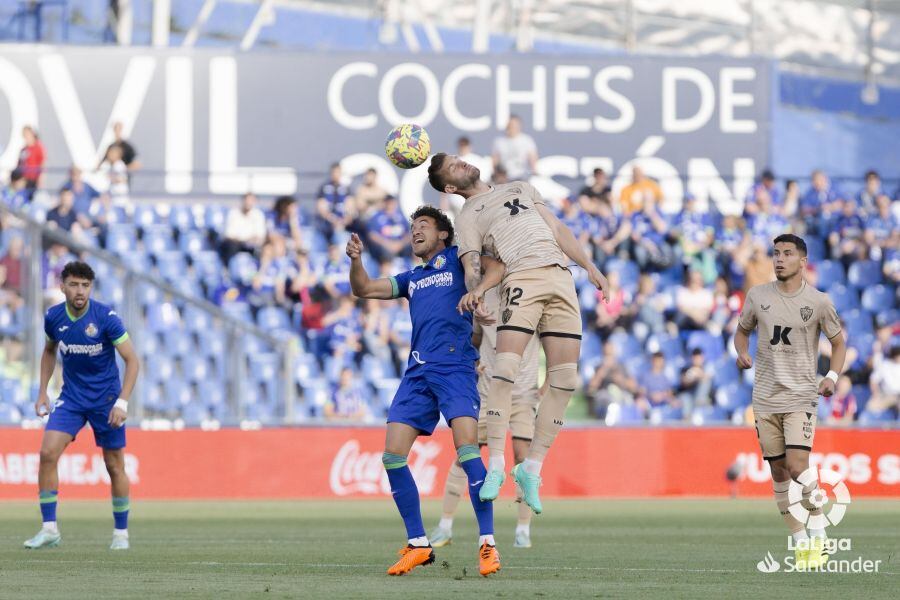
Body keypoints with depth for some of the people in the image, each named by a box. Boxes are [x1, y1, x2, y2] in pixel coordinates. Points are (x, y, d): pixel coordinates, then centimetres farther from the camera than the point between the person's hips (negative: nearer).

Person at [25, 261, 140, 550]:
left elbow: (132, 360, -13)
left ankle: (121, 532, 18)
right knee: (48, 453, -15)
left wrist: (122, 402, -21)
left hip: (106, 399, -3)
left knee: (115, 466, 2)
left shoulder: (106, 317, -17)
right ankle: (49, 529, -9)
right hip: (71, 397, 3)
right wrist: (42, 391, 9)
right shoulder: (53, 317, -5)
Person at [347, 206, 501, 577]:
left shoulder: (457, 258, 11)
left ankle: (488, 545, -18)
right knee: (392, 456, -4)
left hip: (455, 366, -6)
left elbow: (495, 267, -5)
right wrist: (355, 261, 5)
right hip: (418, 372, 6)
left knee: (466, 451, -20)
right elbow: (363, 289, 24)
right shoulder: (412, 279, 27)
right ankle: (418, 545, 5)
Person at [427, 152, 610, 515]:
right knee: (506, 367, -24)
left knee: (564, 379, -5)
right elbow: (472, 267, 1)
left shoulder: (519, 188, 29)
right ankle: (496, 465, -21)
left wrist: (589, 266, 15)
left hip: (561, 278, 4)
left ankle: (532, 469, 1)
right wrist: (475, 289, -21)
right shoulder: (468, 217, 14)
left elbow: (558, 230, 26)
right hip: (522, 278, -4)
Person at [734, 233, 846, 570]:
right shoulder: (758, 296, 3)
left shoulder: (818, 302, -3)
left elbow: (838, 343, 8)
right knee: (779, 471, 3)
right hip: (765, 398, 3)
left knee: (797, 467, -18)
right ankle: (801, 543, 12)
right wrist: (742, 353, -4)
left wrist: (832, 376, -8)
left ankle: (818, 534, -1)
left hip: (801, 396, -3)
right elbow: (742, 330, 18)